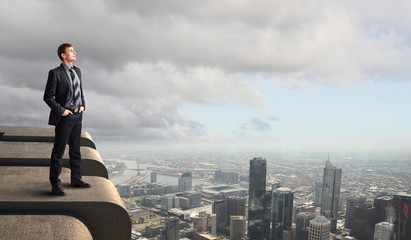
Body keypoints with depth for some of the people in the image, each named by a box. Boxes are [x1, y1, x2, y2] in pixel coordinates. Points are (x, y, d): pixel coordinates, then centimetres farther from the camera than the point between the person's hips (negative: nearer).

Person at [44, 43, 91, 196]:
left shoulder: (77, 71, 11)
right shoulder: (55, 73, -10)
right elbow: (48, 97, -9)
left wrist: (83, 105, 7)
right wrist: (61, 110, -15)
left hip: (77, 116, 7)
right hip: (64, 117, -7)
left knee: (75, 149, 15)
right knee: (58, 151, 0)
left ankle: (76, 179, 27)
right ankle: (55, 184, 10)